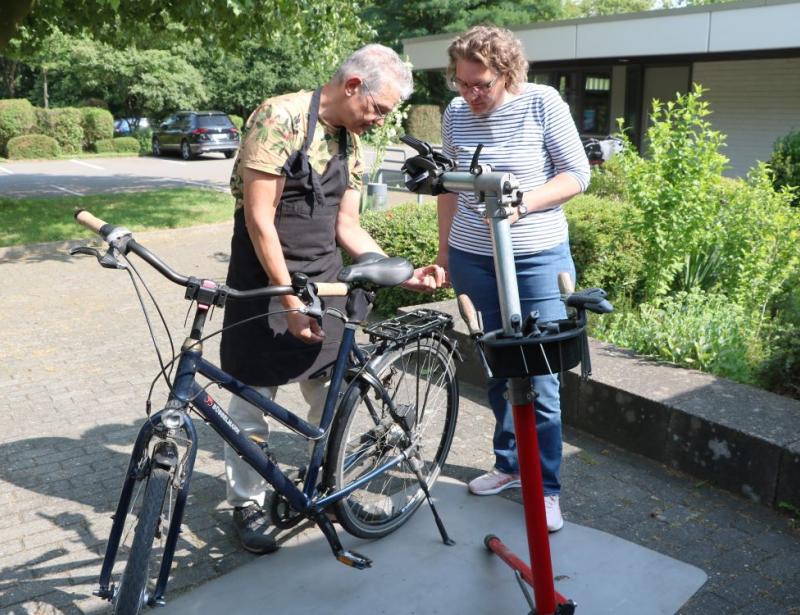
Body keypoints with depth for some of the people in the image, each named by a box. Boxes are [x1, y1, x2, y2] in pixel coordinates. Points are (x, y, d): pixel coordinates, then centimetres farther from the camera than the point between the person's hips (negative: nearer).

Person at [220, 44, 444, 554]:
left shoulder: (351, 142, 8)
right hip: (267, 280, -6)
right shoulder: (281, 118, -16)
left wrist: (404, 274, -1)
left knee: (333, 394, 10)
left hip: (325, 281, 7)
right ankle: (248, 503, 22)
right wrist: (290, 300, -20)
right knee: (254, 400, 4)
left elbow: (348, 226, 10)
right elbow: (259, 218, -19)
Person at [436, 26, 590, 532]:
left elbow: (577, 175, -7)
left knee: (540, 381, -2)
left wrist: (521, 203, -21)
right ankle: (510, 463, 31)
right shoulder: (455, 114, 2)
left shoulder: (543, 103, -9)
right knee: (497, 371, 14)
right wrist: (444, 251, 14)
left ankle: (547, 487, 14)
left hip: (537, 260, -4)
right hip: (473, 261, 4)